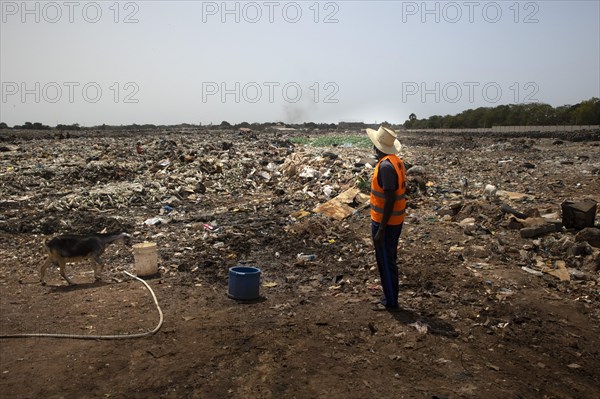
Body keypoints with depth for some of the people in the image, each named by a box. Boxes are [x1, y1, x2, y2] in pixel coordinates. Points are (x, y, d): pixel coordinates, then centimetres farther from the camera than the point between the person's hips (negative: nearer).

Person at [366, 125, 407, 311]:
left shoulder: (386, 165, -23)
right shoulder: (396, 161, 7)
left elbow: (390, 200, -25)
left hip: (385, 222, -9)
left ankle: (390, 302, 16)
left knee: (385, 262, 3)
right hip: (395, 220, 9)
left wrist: (381, 230, -22)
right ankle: (390, 297, 31)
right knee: (389, 260, 19)